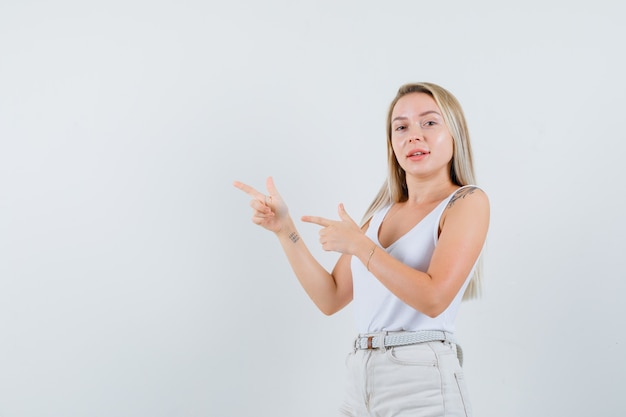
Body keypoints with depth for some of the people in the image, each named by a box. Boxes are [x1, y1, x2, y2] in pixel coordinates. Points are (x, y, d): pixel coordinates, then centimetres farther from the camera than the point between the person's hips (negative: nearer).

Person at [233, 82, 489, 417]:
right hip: (361, 380, 6)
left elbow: (434, 298, -18)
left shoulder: (468, 201, -5)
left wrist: (357, 244, -12)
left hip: (422, 386, -5)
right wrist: (284, 229, 2)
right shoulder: (382, 211, 12)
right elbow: (330, 298, 9)